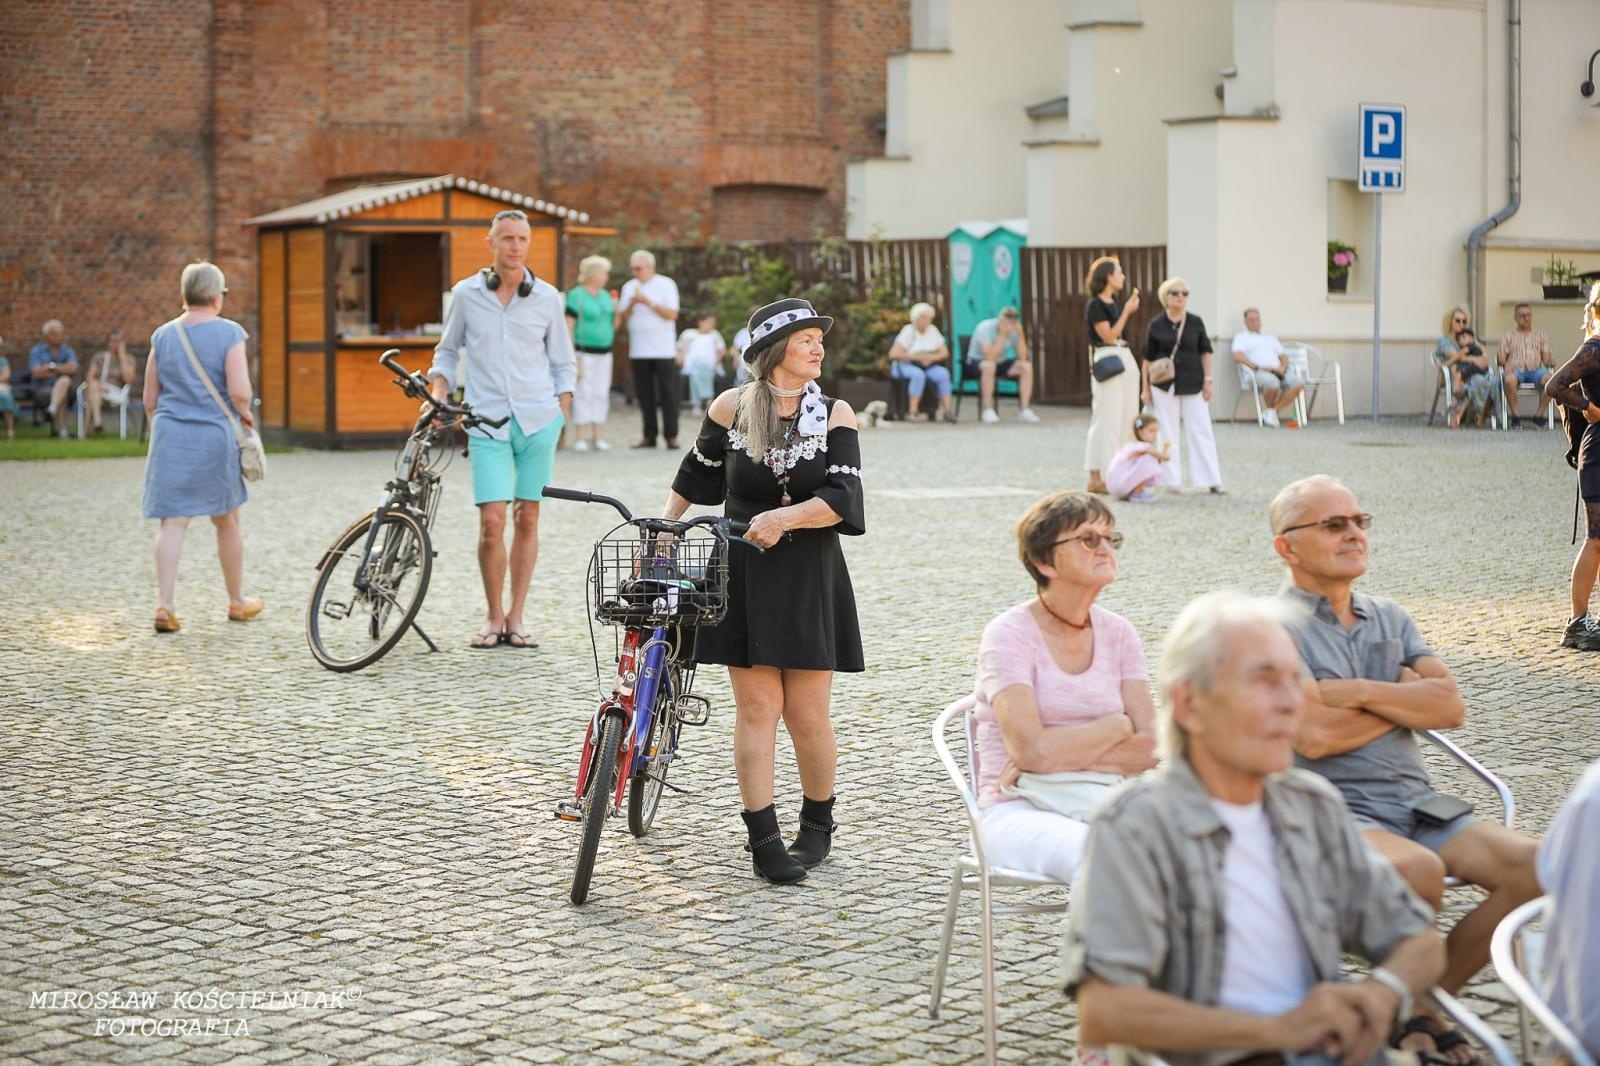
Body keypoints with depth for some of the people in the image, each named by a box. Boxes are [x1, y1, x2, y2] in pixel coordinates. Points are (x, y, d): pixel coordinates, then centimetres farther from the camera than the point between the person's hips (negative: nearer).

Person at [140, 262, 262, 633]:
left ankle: (164, 603, -13)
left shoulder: (163, 335, 7)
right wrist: (245, 414, 5)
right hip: (214, 435, -2)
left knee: (172, 523, -1)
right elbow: (239, 392, -16)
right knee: (227, 522, 13)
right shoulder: (229, 333, -6)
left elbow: (150, 400, 10)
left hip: (169, 435, 3)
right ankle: (237, 601, 26)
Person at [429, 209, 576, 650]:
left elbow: (563, 362, 13)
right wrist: (439, 394, 2)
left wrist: (561, 413, 4)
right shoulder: (466, 294, 5)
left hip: (538, 420, 1)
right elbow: (448, 351, 17)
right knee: (491, 523, -9)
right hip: (488, 424, -1)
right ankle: (494, 617, 7)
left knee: (527, 520, 3)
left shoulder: (547, 298, 5)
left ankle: (516, 616, 13)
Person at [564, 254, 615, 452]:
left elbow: (613, 326, 20)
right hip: (584, 352, -7)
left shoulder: (605, 296, 14)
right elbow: (569, 325, -10)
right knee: (583, 394, -7)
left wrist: (616, 310, 0)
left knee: (601, 394, 5)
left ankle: (598, 438, 10)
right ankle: (579, 439, -3)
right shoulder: (576, 295, -6)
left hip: (604, 353, 7)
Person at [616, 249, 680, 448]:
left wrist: (648, 302, -14)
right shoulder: (629, 287, 11)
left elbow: (672, 314, -9)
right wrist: (631, 304, -10)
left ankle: (671, 435, 0)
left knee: (668, 394, -4)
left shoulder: (666, 285, 0)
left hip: (663, 350, -4)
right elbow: (622, 318, 8)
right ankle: (649, 436, 10)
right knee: (644, 395, 4)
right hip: (638, 351, 4)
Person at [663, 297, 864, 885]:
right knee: (756, 708, -1)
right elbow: (694, 476, 17)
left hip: (809, 577, 0)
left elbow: (841, 497, -13)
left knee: (807, 714, 1)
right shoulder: (731, 407, 1)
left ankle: (818, 824, 22)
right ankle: (763, 837, 4)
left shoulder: (835, 414, -1)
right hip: (743, 573, 0)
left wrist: (784, 518, -25)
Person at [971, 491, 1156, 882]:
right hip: (1021, 810, -5)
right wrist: (1117, 726, -4)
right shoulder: (1009, 634, -5)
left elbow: (1150, 747, 2)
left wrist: (1062, 754, -11)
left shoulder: (1117, 633, 11)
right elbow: (1032, 749, -17)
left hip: (1102, 804, 5)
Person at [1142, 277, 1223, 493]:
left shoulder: (1195, 322, 1)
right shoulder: (1156, 325, -2)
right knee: (1167, 433, 3)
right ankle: (1171, 480, 11)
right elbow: (1148, 358, 3)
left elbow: (1205, 352, 8)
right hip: (1164, 386, -1)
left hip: (1193, 385, 1)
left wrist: (1208, 380, 2)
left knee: (1201, 431, 0)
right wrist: (1145, 388, 2)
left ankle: (1212, 480, 2)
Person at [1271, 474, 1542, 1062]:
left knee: (1532, 867, -16)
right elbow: (1314, 735, -15)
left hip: (1417, 803, 7)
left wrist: (1360, 692, -9)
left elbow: (1450, 707, 5)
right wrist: (1408, 697, 1)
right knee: (1419, 870, -35)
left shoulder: (1390, 617, 18)